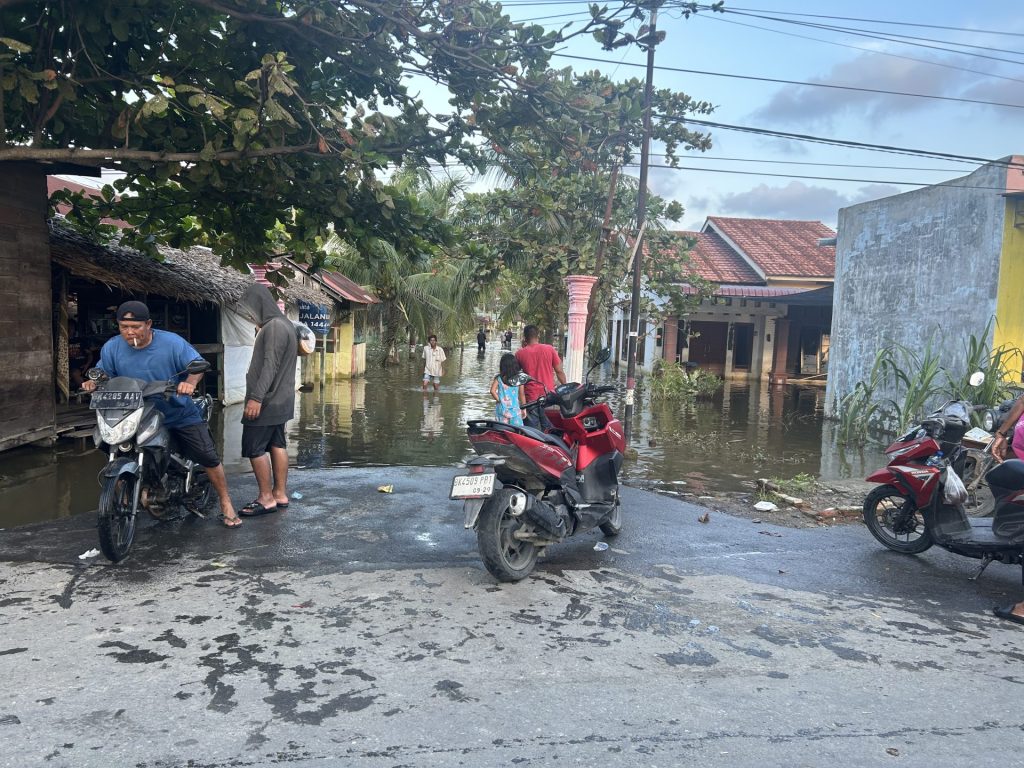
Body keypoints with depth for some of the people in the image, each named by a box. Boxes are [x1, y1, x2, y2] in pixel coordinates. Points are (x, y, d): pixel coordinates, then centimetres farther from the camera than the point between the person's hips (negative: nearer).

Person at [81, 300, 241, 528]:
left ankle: (226, 504, 12)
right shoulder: (112, 347, -5)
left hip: (180, 414, -2)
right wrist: (94, 381, -19)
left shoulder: (171, 342, -15)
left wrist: (190, 382, -36)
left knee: (209, 457, -3)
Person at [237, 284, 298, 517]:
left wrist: (256, 398, -26)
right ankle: (280, 494, 17)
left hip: (267, 401, -10)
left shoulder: (274, 327, -18)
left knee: (255, 448, -4)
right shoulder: (283, 324, 15)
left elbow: (270, 366, -24)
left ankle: (266, 498, 2)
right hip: (279, 400, 10)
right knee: (277, 445, 12)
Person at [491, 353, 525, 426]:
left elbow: (493, 391, -15)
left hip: (502, 408, 0)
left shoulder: (499, 378, -5)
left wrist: (499, 400, -1)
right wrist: (523, 408, 12)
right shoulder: (519, 379, -2)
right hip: (515, 409, 0)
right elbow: (522, 395, 2)